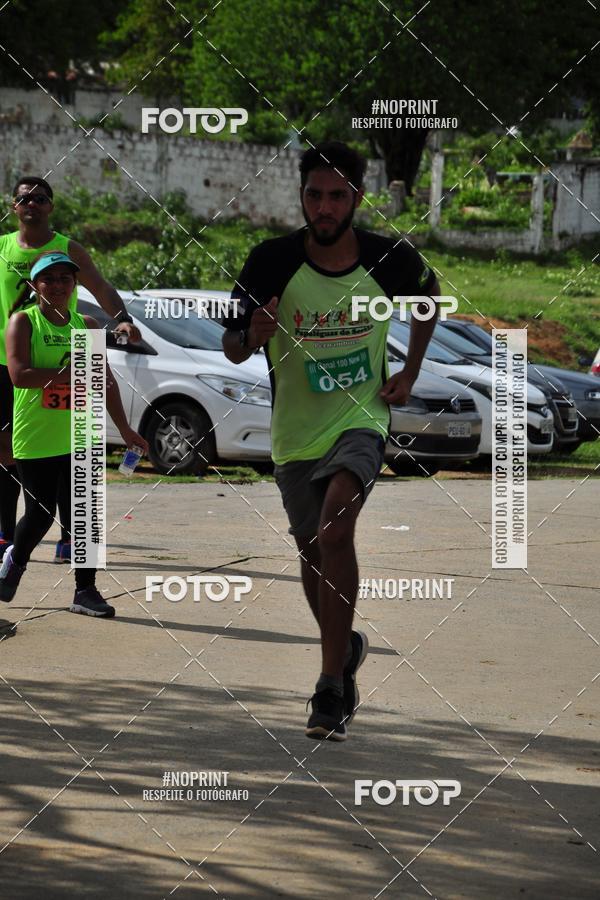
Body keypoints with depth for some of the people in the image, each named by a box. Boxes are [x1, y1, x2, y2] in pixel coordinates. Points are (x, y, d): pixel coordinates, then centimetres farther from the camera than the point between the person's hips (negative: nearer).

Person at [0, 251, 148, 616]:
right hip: (36, 438, -4)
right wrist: (70, 374, -22)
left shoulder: (87, 325, 9)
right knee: (41, 515, 3)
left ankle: (86, 591, 6)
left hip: (79, 437, 4)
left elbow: (106, 380, 13)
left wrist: (125, 428, 9)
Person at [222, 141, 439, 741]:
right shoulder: (271, 262, -13)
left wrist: (410, 372, 7)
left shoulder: (391, 260, -10)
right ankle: (345, 649, 44)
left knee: (334, 533, -25)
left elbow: (428, 295, 15)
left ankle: (331, 689, -22)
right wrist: (254, 336, -31)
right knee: (312, 553, 14)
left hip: (361, 421, -2)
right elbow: (231, 348, -7)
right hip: (295, 431, 2)